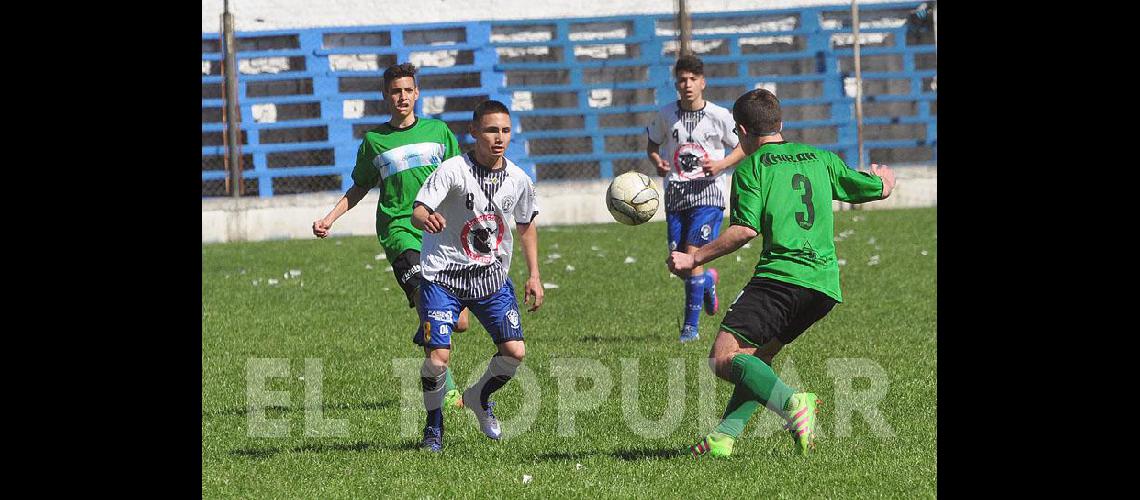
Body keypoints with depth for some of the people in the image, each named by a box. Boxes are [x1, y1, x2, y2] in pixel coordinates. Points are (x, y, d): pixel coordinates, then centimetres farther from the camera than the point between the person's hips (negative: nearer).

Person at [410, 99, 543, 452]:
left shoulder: (518, 180, -2)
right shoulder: (452, 171, -17)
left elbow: (526, 225, 15)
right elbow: (417, 213, -27)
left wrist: (534, 275, 11)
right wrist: (427, 220, -52)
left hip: (492, 277, 4)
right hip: (443, 276, -4)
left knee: (515, 351, -5)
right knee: (438, 357, -14)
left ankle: (479, 397, 27)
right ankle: (433, 425, 12)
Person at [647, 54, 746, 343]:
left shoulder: (719, 116, -5)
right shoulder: (665, 115, 2)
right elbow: (653, 144, 19)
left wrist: (722, 164, -11)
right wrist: (657, 162, -3)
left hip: (707, 193, -4)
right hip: (675, 195, 4)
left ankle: (691, 327, -7)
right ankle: (709, 281, 39)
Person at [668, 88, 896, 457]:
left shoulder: (752, 167, 4)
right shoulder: (820, 158, 19)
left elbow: (745, 230, -9)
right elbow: (881, 189, 27)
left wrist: (694, 259, -3)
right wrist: (884, 175, 51)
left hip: (781, 273, -7)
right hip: (826, 284, 7)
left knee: (723, 358, -11)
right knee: (757, 356, 22)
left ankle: (792, 403, -32)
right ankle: (726, 434, 9)